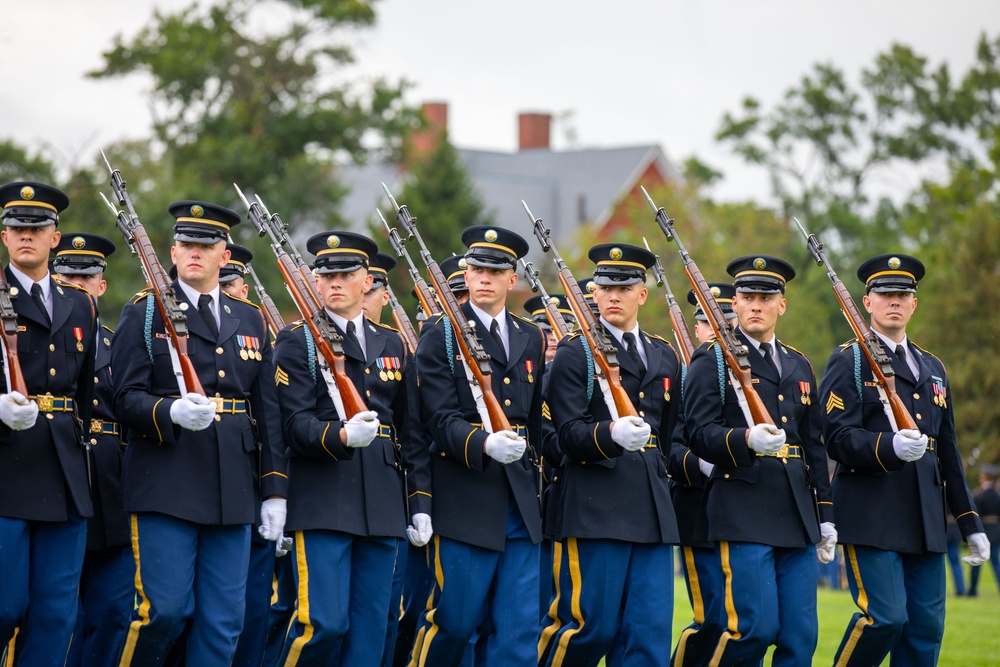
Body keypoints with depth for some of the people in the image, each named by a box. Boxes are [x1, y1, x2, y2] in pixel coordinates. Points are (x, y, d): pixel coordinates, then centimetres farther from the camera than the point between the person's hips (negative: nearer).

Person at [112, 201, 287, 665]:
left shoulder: (250, 320, 16)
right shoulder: (145, 312, 4)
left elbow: (267, 410, 16)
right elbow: (126, 397, -4)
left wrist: (274, 490, 9)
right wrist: (172, 412, -24)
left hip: (232, 491, 4)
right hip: (166, 485, -4)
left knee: (224, 622, 2)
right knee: (166, 609, -10)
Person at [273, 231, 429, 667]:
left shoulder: (393, 345, 16)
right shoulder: (296, 342, 1)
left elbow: (411, 431, 17)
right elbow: (297, 424, -10)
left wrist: (419, 504, 11)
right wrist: (342, 436, -29)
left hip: (382, 507, 5)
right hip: (322, 502, -5)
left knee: (369, 630, 4)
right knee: (324, 622, -13)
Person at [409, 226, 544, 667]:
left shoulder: (530, 338, 15)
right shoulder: (440, 337, -2)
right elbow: (441, 419, -11)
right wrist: (485, 444, -29)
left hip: (520, 502, 5)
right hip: (465, 502, -5)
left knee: (520, 628, 1)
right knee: (454, 620, -1)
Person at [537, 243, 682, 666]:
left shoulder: (664, 357, 18)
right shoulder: (574, 353, 0)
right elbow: (570, 432, -11)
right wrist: (611, 433, -28)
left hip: (651, 508, 5)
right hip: (595, 508, -5)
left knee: (651, 631, -1)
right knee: (591, 626, -7)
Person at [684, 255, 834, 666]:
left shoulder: (799, 366, 20)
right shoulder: (712, 361, 2)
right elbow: (699, 433, -8)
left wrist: (825, 517, 18)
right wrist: (746, 439, -27)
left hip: (796, 519, 6)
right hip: (744, 514, -6)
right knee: (757, 626, -14)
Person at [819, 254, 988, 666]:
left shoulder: (932, 368, 21)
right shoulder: (848, 362, 1)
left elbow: (948, 451, 23)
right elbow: (838, 438, -10)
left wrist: (970, 524, 20)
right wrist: (890, 447, -28)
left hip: (925, 523, 6)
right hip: (871, 518, -6)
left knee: (927, 627, 2)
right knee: (884, 617, -15)